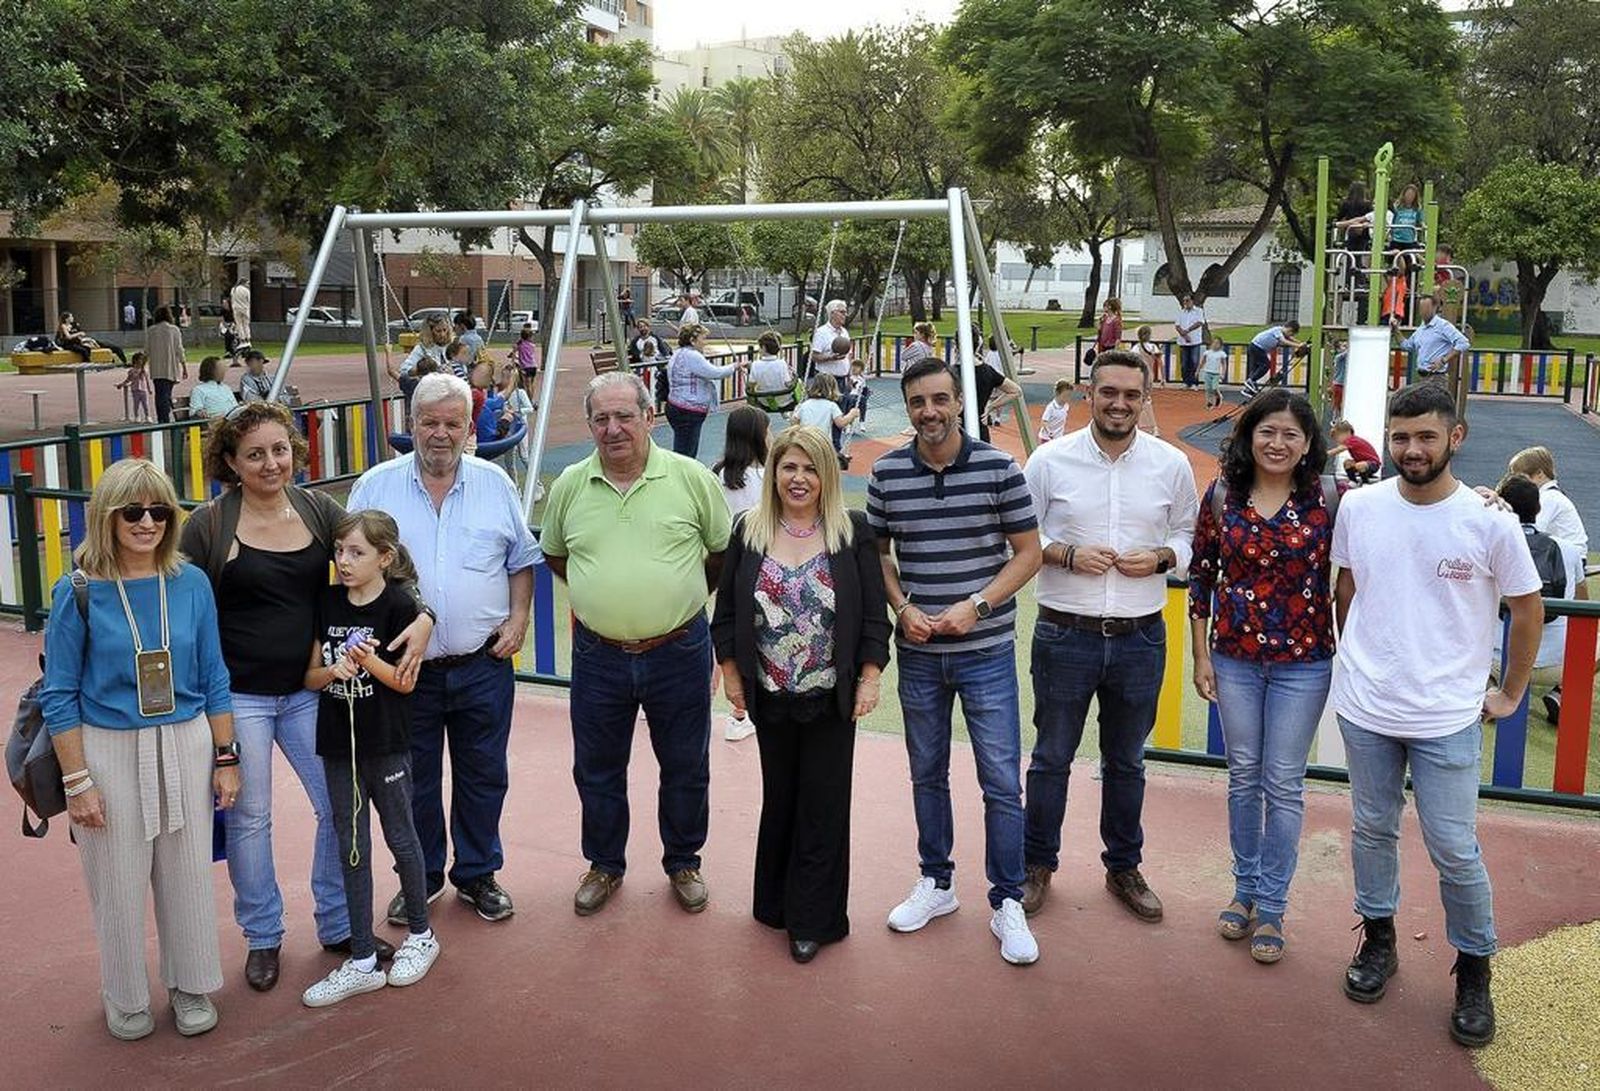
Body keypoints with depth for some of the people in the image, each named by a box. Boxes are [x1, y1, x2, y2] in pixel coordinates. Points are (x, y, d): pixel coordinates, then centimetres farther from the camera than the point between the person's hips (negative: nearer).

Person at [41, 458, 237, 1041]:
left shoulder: (191, 583, -2)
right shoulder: (78, 592, -10)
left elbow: (213, 679, 5)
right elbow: (59, 695, -6)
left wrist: (225, 758, 4)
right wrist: (77, 781, -9)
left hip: (186, 745, 2)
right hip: (109, 751, -2)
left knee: (188, 874, 13)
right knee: (119, 882, 10)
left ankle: (191, 986, 34)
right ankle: (126, 998, 32)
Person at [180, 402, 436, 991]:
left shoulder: (318, 509, 1)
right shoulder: (208, 525, -8)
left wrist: (423, 615, -15)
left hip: (309, 690, 3)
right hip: (238, 695, -3)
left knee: (339, 807, 7)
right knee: (248, 819, 8)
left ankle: (337, 925, 26)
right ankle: (262, 937, 27)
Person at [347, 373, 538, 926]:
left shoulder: (495, 483, 3)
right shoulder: (376, 487, -1)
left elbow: (522, 559, 10)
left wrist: (518, 618, -2)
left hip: (483, 666, 1)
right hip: (405, 668, -1)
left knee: (483, 777, 12)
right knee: (413, 781, 12)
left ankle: (477, 875, 30)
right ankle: (420, 877, 30)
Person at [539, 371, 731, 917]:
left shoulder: (692, 478, -8)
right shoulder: (570, 485, -1)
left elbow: (724, 552, 4)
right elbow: (555, 556, 15)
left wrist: (683, 596, 8)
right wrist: (602, 592, 11)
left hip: (679, 651, -1)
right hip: (598, 654, 2)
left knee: (686, 768, 13)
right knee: (597, 770, 15)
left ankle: (683, 863, 34)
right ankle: (605, 865, 36)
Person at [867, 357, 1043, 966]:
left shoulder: (998, 468, -8)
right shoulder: (886, 473, -2)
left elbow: (1028, 552, -3)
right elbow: (876, 554, 8)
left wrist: (977, 605, -15)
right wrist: (903, 608, -8)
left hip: (986, 650, -2)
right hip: (918, 654, 3)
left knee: (1002, 782, 1)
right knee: (927, 774, 15)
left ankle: (1007, 903, 15)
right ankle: (936, 883, 32)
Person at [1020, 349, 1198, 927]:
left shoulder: (1172, 465, 1)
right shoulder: (1050, 460, -5)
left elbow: (1189, 535, 11)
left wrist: (1161, 558, -10)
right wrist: (1067, 554, -16)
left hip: (1140, 639, 2)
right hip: (1065, 635, -1)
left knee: (1126, 762, 16)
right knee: (1051, 758, 10)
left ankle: (1124, 868, 33)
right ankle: (1038, 864, 27)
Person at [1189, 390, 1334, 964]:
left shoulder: (1327, 501, -7)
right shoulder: (1222, 496, -1)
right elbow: (1201, 576, 4)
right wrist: (1201, 656, 2)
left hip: (1303, 663, -2)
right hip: (1235, 658, 2)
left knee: (1284, 784, 6)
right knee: (1243, 776, 13)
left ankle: (1271, 907, 18)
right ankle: (1245, 889, 30)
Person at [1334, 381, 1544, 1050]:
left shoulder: (1489, 522, -11)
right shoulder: (1359, 507, -3)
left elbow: (1527, 610, 2)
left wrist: (1510, 693, 7)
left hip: (1447, 718, -3)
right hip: (1365, 710, 3)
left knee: (1455, 850, 3)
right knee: (1372, 830, 16)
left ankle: (1474, 970, 22)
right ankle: (1378, 940, 35)